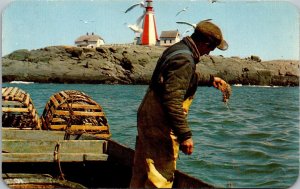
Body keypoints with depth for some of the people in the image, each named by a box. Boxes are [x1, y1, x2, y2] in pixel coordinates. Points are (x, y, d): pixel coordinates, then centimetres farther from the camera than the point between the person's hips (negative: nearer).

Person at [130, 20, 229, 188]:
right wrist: (185, 135, -26)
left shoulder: (177, 49, 9)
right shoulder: (184, 60, -22)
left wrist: (210, 79, 34)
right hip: (160, 126, -10)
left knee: (140, 174, 19)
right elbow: (172, 100, -28)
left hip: (146, 117, 10)